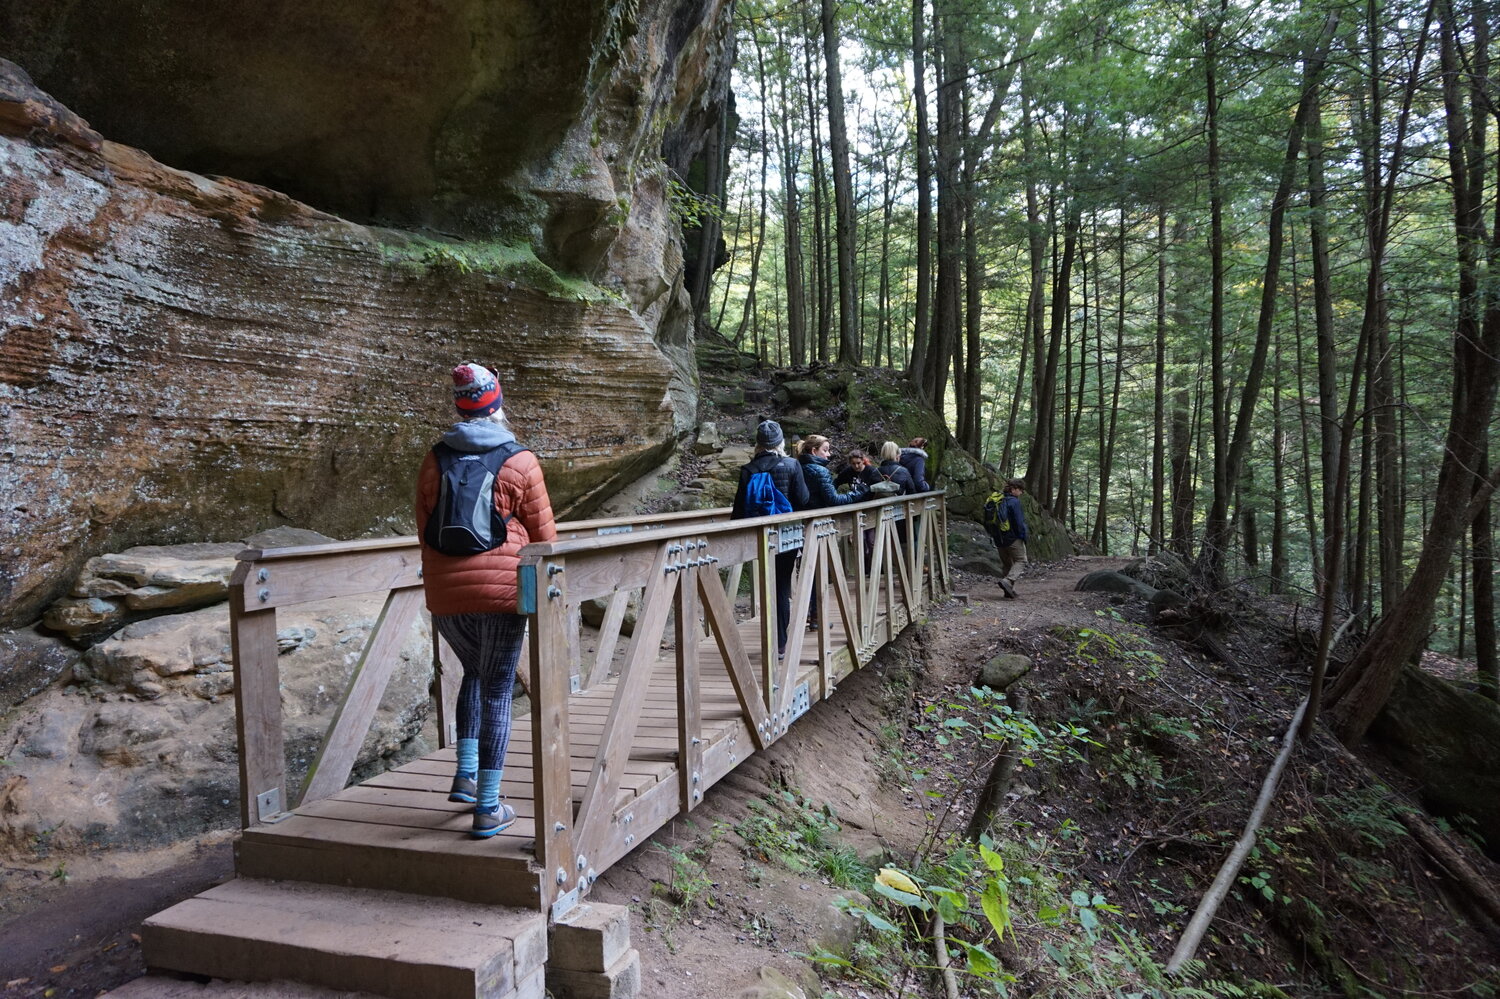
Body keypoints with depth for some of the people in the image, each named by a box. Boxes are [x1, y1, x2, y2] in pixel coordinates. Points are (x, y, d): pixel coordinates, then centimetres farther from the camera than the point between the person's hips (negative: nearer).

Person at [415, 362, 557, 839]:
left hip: (445, 595, 4)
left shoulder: (434, 460, 8)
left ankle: (466, 774, 23)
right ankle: (488, 807, 7)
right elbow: (543, 535, 1)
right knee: (497, 692, 4)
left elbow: (425, 531, 13)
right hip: (502, 591, -4)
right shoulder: (520, 462, -3)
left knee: (475, 673, 27)